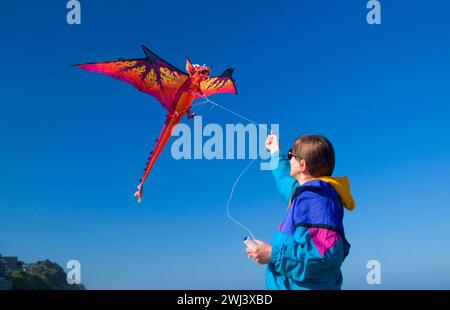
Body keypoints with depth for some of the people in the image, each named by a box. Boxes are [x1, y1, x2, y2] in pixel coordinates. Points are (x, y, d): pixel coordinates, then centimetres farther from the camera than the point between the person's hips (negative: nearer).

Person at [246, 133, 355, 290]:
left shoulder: (315, 197, -20)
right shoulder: (308, 193, 10)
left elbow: (327, 254, -30)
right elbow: (287, 182, 35)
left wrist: (273, 254, -25)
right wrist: (276, 152, 46)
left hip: (306, 287, -9)